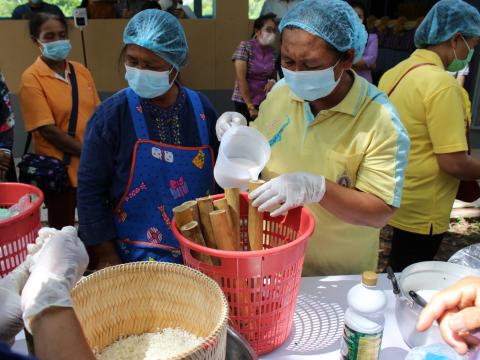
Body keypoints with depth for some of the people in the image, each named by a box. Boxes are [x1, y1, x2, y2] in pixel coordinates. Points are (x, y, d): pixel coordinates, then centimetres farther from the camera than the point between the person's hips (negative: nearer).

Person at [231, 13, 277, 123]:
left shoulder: (272, 50, 4)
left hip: (265, 102, 4)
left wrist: (272, 80, -5)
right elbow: (241, 78, -14)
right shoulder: (245, 46, -9)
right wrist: (250, 107, -16)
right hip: (244, 102, -4)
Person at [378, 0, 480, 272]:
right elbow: (453, 163, -24)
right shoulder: (442, 84, -21)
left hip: (393, 200, 8)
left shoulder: (395, 73, 4)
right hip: (420, 212, -8)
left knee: (398, 276, 23)